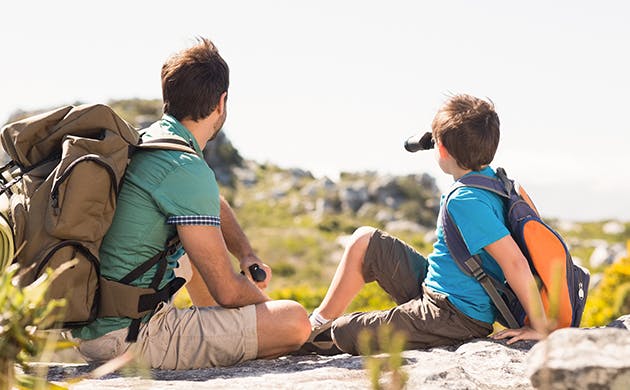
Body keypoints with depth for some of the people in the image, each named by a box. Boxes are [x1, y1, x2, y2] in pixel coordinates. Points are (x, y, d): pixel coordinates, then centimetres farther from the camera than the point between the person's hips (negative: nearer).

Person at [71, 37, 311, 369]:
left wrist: (247, 254, 15)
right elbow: (227, 291, -17)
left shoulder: (141, 139, 9)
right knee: (295, 321, -15)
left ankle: (231, 333, 34)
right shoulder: (186, 170, -20)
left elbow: (213, 205, 28)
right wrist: (266, 305, 4)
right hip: (132, 338, -10)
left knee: (201, 237, 30)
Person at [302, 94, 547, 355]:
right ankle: (317, 323, 19)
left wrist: (540, 327, -27)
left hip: (453, 318, -9)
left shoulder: (467, 202, -28)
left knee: (342, 336, -3)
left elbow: (515, 262, -32)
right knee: (364, 240, 11)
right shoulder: (491, 178, 0)